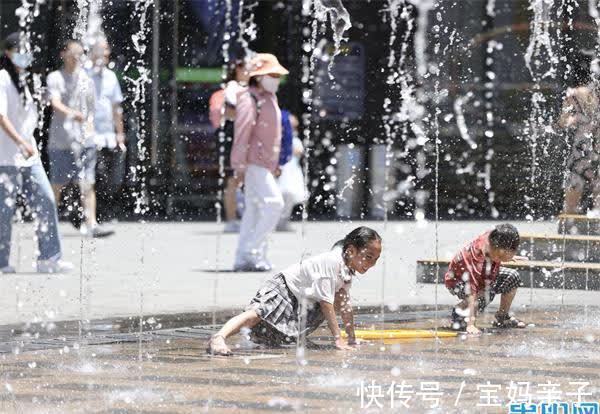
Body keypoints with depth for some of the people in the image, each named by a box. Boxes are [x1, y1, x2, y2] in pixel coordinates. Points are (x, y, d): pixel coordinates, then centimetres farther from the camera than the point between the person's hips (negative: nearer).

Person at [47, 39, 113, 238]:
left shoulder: (86, 80, 12)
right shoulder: (55, 78, -1)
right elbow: (55, 102, -17)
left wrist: (90, 127, 6)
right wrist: (71, 113, -35)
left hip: (84, 140, 3)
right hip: (60, 140, -3)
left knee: (88, 184, -6)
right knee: (57, 184, 7)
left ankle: (91, 224, -10)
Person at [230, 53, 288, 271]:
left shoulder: (270, 98, 18)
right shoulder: (249, 99, -13)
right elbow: (242, 133, -17)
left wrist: (275, 164, 23)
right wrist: (239, 166, -20)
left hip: (266, 163, 10)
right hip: (253, 163, -10)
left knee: (254, 210, 8)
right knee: (273, 203, -16)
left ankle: (242, 260, 10)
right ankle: (252, 251, -12)